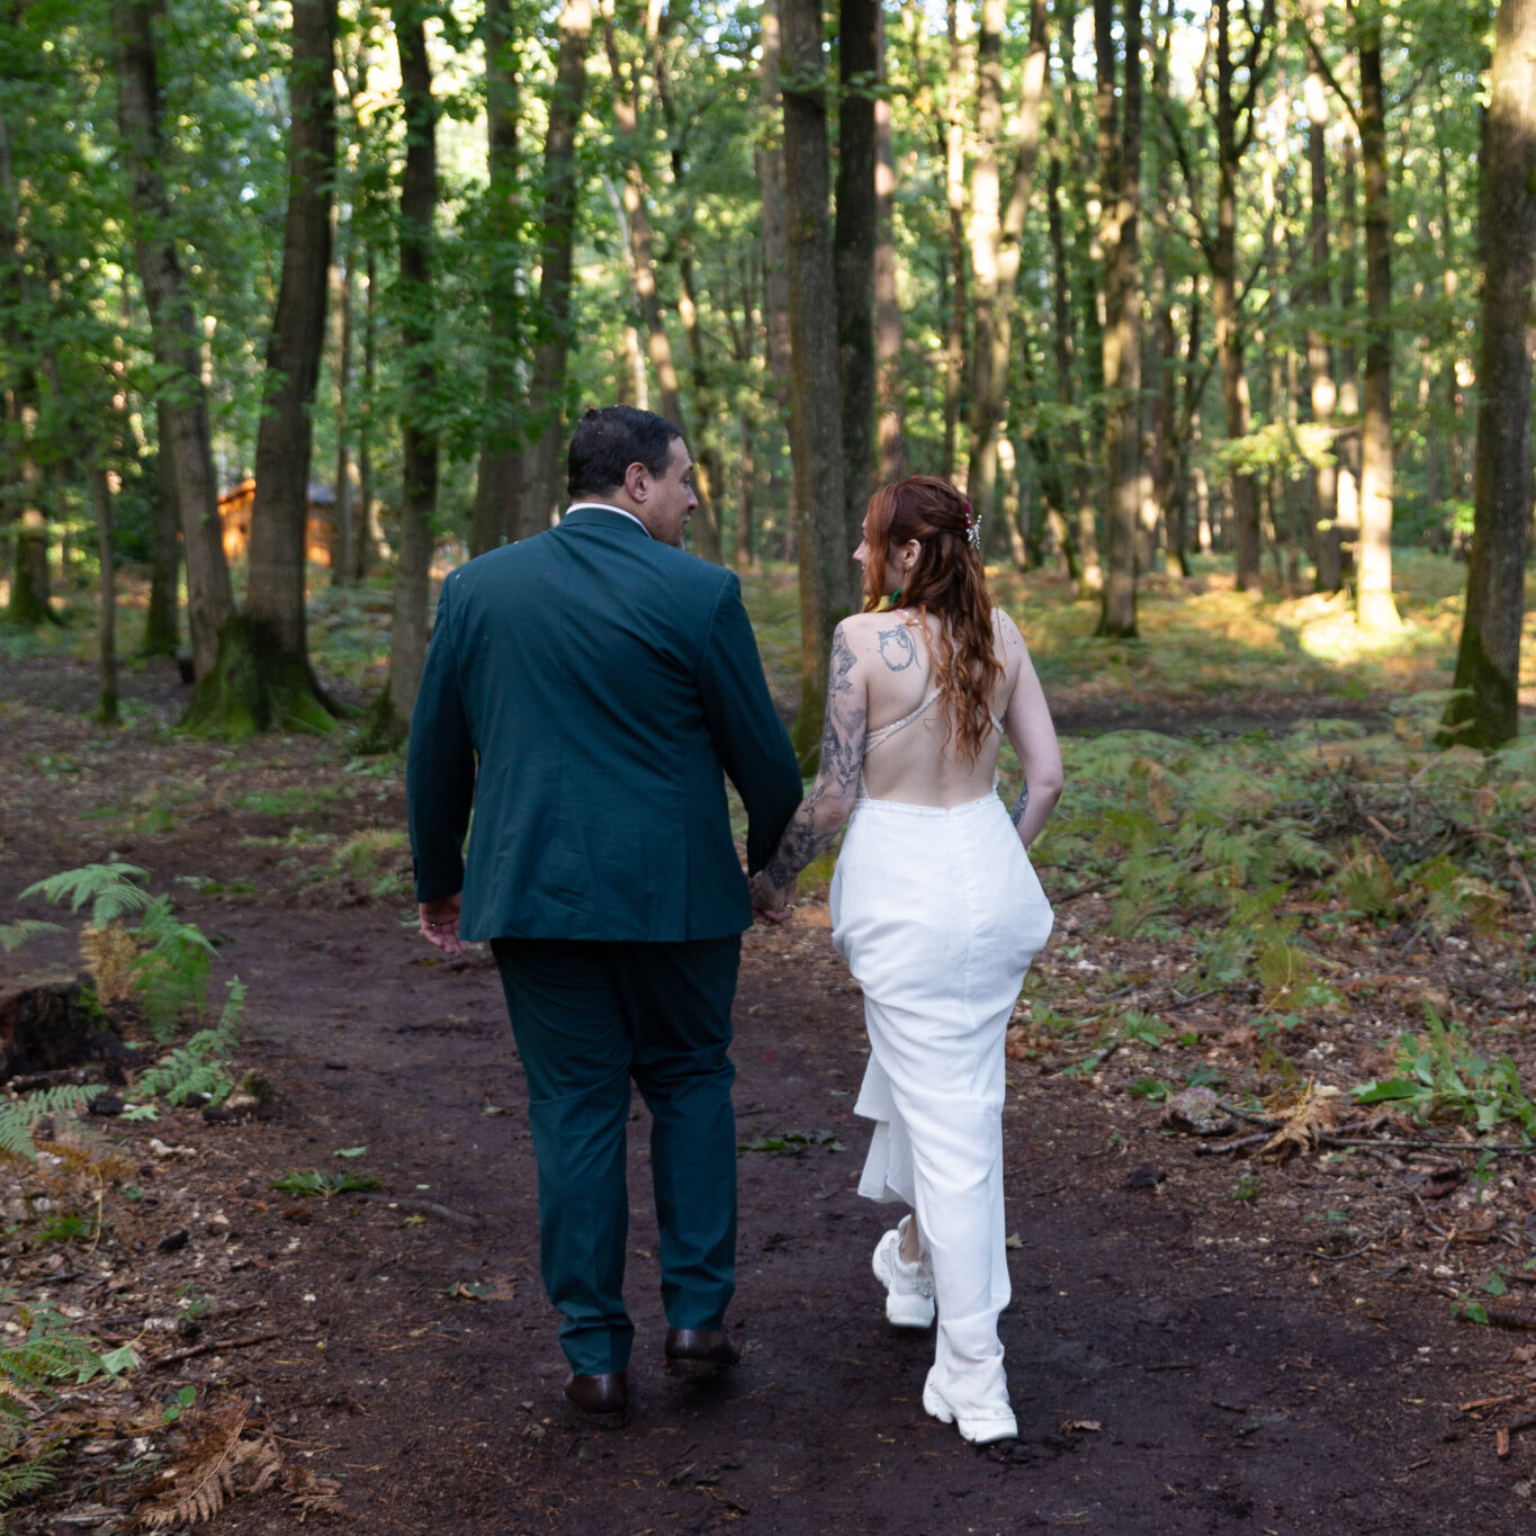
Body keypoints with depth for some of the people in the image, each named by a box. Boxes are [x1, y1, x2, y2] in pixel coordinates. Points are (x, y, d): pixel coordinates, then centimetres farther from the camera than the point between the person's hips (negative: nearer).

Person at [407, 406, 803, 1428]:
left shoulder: (477, 588, 3)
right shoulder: (700, 593, -7)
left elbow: (436, 753, 8)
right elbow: (761, 750, -2)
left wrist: (439, 881, 21)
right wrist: (776, 850, 18)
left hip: (534, 887, 2)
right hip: (675, 887, -2)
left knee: (575, 1109, 9)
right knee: (690, 1082, 18)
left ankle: (598, 1356, 12)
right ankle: (697, 1313, 16)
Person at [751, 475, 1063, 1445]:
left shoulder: (865, 638, -13)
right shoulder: (997, 631, 2)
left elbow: (837, 793, -11)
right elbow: (1047, 774, 5)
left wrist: (774, 879, 5)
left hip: (902, 885, -6)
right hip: (992, 872, 6)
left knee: (948, 1121, -2)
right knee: (952, 1084, 27)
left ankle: (974, 1379, 3)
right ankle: (914, 1258, 49)